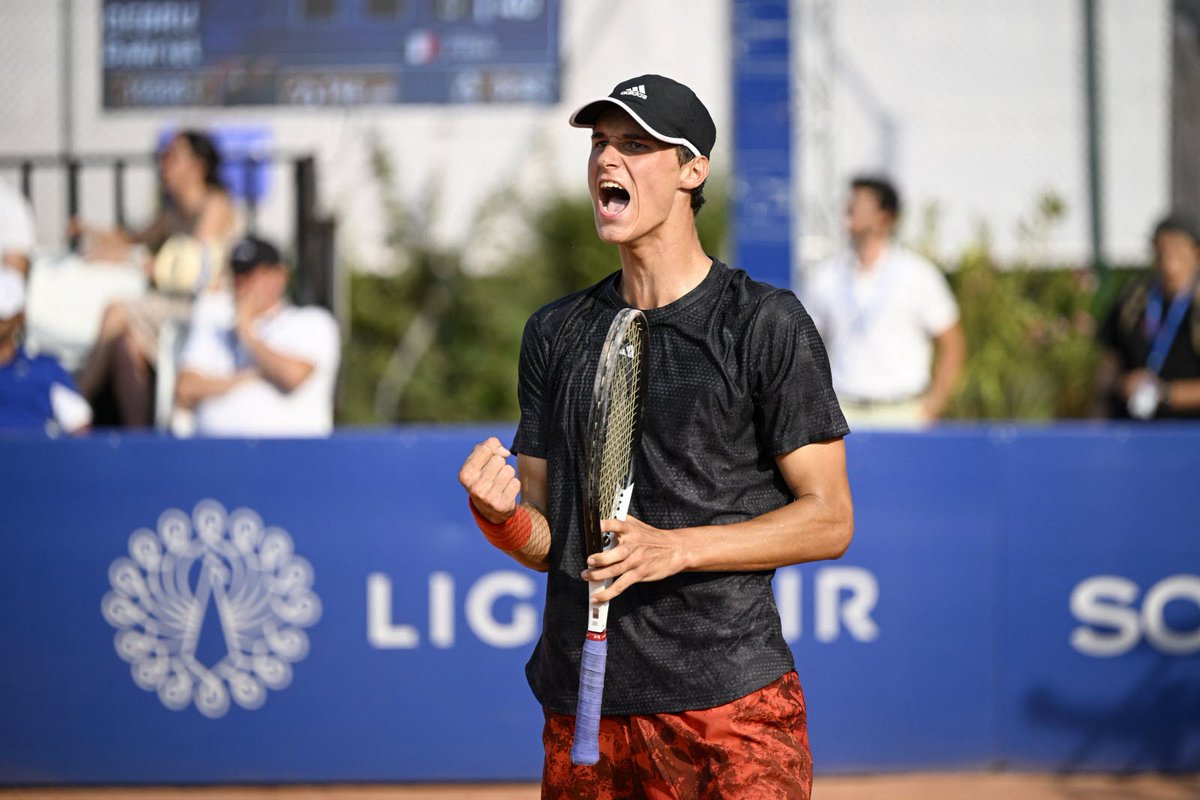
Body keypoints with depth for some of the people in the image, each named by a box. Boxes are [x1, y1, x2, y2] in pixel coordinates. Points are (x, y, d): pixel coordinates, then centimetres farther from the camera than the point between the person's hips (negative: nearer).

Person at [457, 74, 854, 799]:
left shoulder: (767, 323, -3)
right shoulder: (555, 333, 13)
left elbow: (829, 520, -6)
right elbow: (544, 544, 14)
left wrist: (676, 548, -17)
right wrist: (501, 515, -8)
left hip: (732, 705, -4)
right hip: (581, 706, 5)